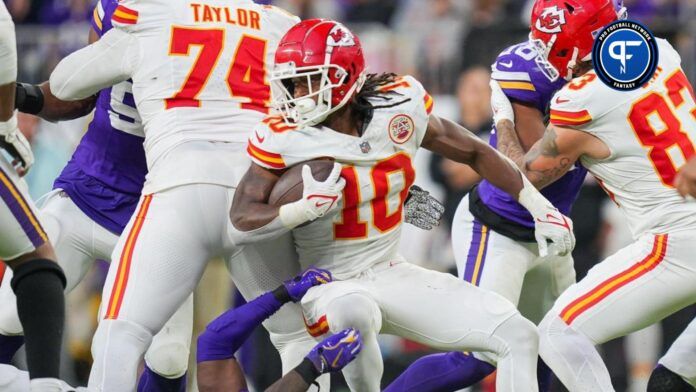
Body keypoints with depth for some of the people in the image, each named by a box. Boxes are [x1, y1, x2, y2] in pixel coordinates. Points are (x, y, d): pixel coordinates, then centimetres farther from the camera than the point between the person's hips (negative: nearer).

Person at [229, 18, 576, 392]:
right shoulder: (285, 138, -16)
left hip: (394, 274, 4)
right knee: (354, 313, -41)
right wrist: (308, 207, -31)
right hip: (332, 287, -4)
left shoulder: (400, 110, -8)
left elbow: (475, 153, 7)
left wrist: (540, 207, 8)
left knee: (517, 335, -8)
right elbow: (241, 223, -16)